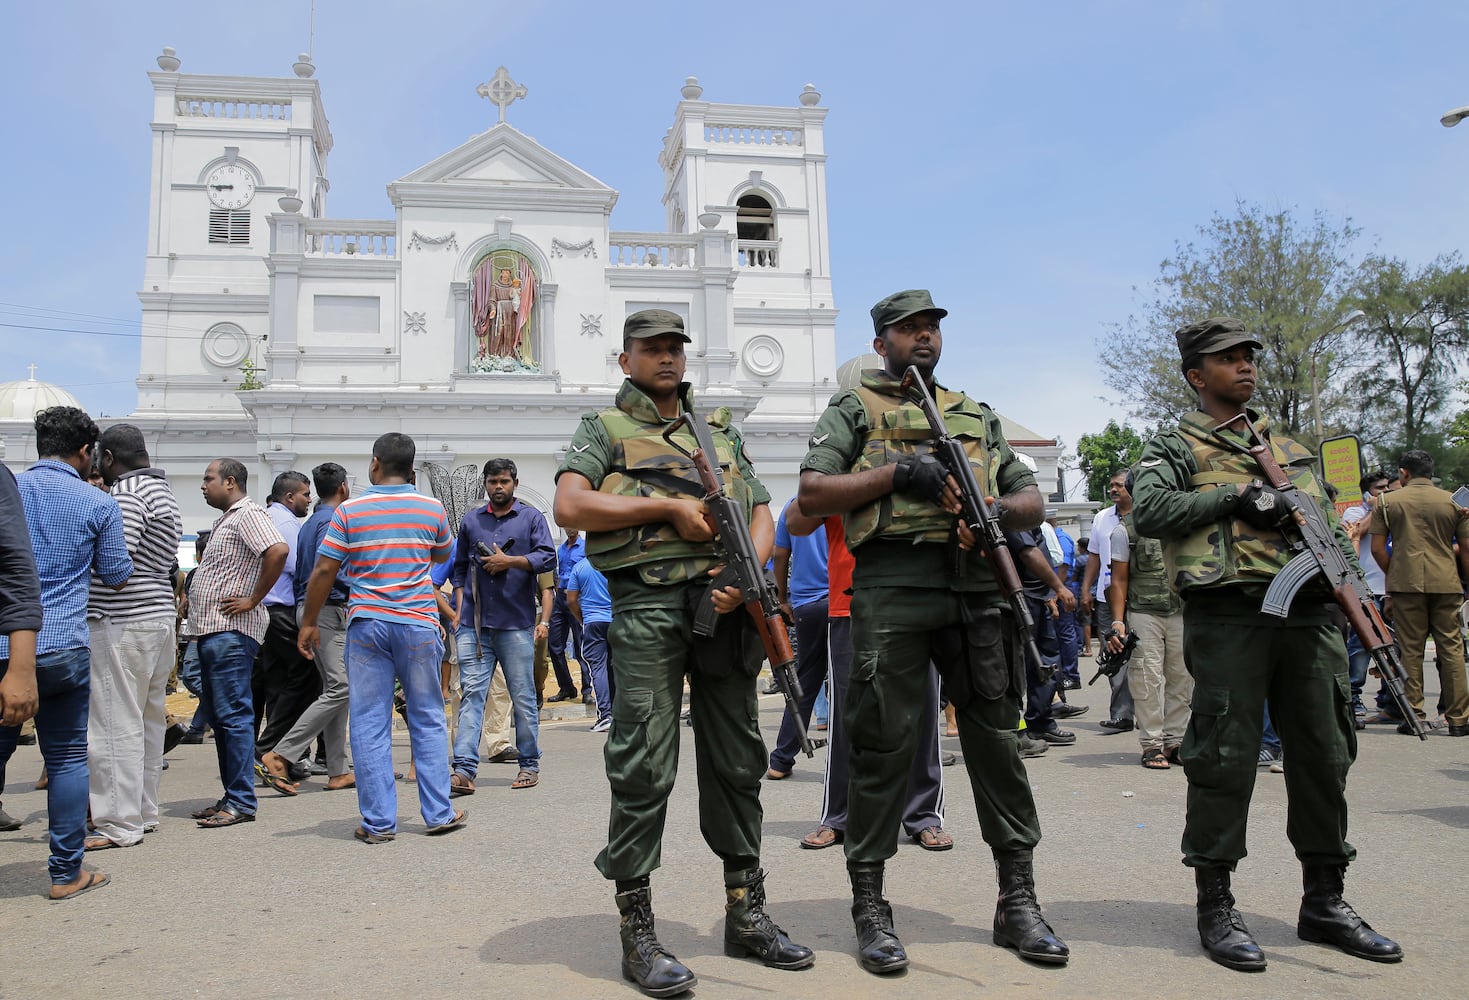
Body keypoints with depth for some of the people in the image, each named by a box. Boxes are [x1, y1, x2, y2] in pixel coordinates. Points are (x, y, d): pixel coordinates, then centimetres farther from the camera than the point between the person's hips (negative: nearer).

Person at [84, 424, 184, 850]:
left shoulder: (126, 492, -11)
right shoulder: (164, 492, 19)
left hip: (121, 623, -10)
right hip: (160, 618, 10)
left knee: (115, 725, -4)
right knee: (148, 721, 15)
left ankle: (120, 825, 0)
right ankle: (144, 812, 24)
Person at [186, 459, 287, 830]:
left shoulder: (247, 514, -11)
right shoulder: (225, 520, 21)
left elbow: (278, 550, -28)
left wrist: (253, 600, -21)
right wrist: (199, 623, 18)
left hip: (231, 632, -11)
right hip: (211, 631, 11)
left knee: (233, 715, -8)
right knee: (219, 716, 13)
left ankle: (241, 802, -4)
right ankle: (231, 796, 19)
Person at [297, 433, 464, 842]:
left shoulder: (349, 510, -1)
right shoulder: (432, 508, 3)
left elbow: (324, 570, -3)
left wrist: (309, 623, 7)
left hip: (367, 623, -1)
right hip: (419, 623, 1)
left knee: (369, 724, 5)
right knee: (427, 720, 9)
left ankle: (378, 822, 7)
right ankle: (439, 814, 13)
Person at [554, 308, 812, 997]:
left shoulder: (722, 429, 21)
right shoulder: (605, 427, 9)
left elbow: (761, 512, 15)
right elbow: (569, 506, -7)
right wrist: (669, 507, -9)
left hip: (724, 603, 4)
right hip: (647, 604, -4)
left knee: (736, 761, 9)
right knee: (643, 765, -5)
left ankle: (746, 915, 21)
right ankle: (637, 933, 4)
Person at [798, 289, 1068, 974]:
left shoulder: (976, 416, 24)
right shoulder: (854, 409, 12)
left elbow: (1032, 499, 21)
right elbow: (812, 493, 0)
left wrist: (999, 512, -2)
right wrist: (897, 472, -10)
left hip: (977, 589, 4)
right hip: (891, 589, -4)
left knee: (996, 742, 5)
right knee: (883, 746, -2)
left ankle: (1017, 901, 16)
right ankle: (870, 909, 9)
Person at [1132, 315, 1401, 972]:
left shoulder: (1289, 445, 24)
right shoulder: (1175, 447, 5)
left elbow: (1326, 514, 26)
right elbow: (1148, 512, -12)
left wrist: (1337, 550, 4)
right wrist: (1233, 498, -13)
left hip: (1307, 616, 6)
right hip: (1228, 618, -6)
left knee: (1323, 755, 9)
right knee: (1225, 759, -5)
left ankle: (1324, 901, 22)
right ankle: (1216, 908, 6)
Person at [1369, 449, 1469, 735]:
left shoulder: (1387, 501, 3)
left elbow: (1377, 548, 0)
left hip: (1406, 583, -1)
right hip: (1446, 583, 1)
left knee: (1410, 649, 2)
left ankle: (1413, 715, 4)